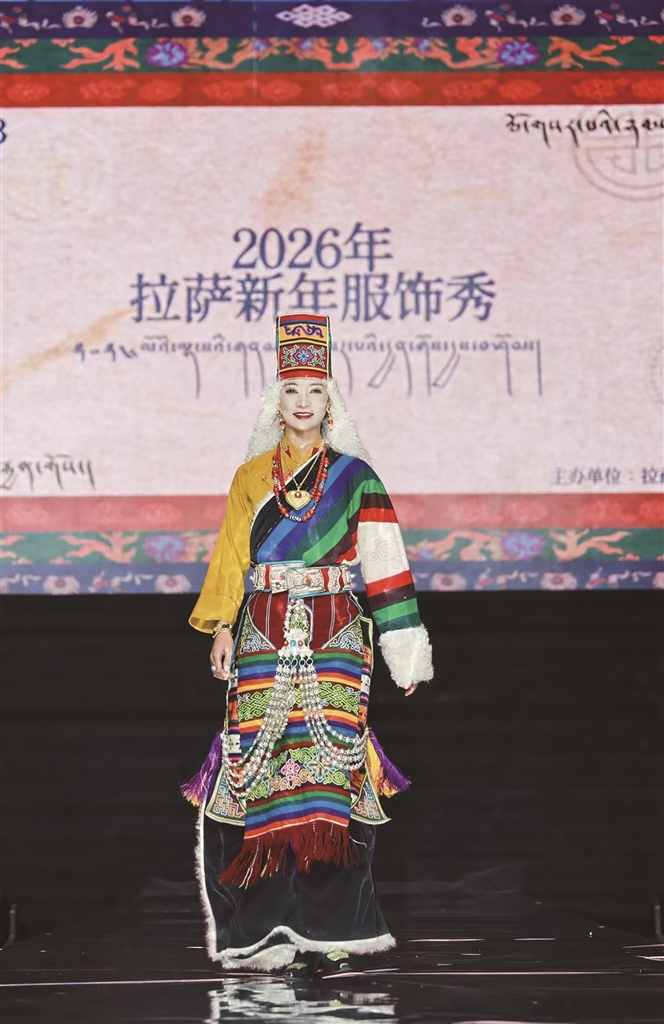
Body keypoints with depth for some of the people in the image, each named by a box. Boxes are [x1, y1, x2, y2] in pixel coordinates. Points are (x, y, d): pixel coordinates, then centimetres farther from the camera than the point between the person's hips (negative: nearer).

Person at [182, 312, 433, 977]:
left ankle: (328, 932, -5)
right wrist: (222, 629, -1)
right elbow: (231, 557, 10)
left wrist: (405, 649, -2)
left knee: (330, 767, -9)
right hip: (265, 640, 1)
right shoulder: (252, 477, 12)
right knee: (264, 766, -6)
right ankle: (268, 929, -2)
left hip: (336, 640, -1)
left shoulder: (354, 476, 6)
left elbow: (383, 562, 2)